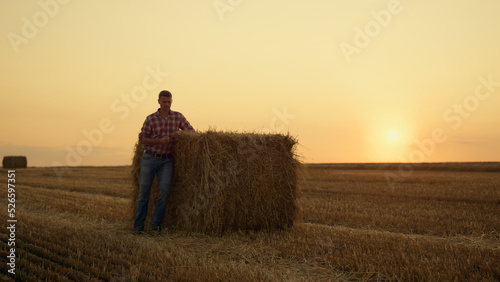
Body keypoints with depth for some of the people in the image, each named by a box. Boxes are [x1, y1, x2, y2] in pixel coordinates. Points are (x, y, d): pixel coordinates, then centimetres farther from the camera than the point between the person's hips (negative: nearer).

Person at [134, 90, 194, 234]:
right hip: (149, 158, -1)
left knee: (164, 190, -16)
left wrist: (179, 132, -11)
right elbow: (141, 140, -3)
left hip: (166, 161, 1)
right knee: (144, 192, 0)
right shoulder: (150, 118, -2)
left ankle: (156, 224, -1)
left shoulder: (178, 117, 3)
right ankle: (139, 226, 11)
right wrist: (160, 141, -17)